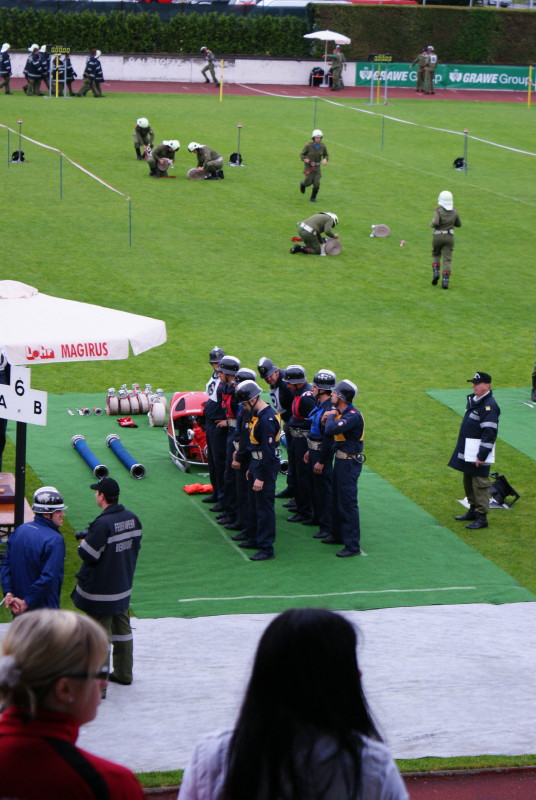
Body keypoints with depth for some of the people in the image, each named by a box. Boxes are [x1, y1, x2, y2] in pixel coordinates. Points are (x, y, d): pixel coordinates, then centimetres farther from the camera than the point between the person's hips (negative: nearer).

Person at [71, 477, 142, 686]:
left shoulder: (102, 524, -25)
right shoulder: (132, 518, -1)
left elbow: (88, 555, -22)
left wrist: (84, 541, 0)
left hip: (100, 591, -7)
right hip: (123, 587, 7)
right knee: (122, 629, 19)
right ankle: (123, 674, 31)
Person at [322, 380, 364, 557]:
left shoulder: (353, 415, -22)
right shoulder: (341, 412, 9)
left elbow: (332, 430, -34)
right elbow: (327, 431, 17)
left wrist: (331, 416, -14)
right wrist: (326, 420, -2)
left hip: (350, 463, -10)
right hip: (340, 460, 10)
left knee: (348, 503, -7)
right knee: (337, 500, 21)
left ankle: (353, 545, -4)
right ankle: (338, 534, 36)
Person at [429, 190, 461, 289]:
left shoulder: (438, 211, -12)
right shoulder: (454, 212, 0)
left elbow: (435, 223, -26)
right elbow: (459, 224, 13)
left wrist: (431, 224, -4)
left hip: (438, 236, -2)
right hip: (449, 237, 2)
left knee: (436, 255, 23)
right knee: (447, 260, 0)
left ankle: (436, 273, 3)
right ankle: (445, 282, -11)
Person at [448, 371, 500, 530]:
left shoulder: (489, 406, -18)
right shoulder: (473, 400, 13)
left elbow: (489, 433, -21)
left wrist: (481, 456, -22)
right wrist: (461, 449, 22)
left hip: (478, 453, -10)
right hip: (467, 453, 10)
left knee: (480, 484, -5)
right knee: (468, 482, 18)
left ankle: (481, 517, -1)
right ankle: (473, 511, 30)